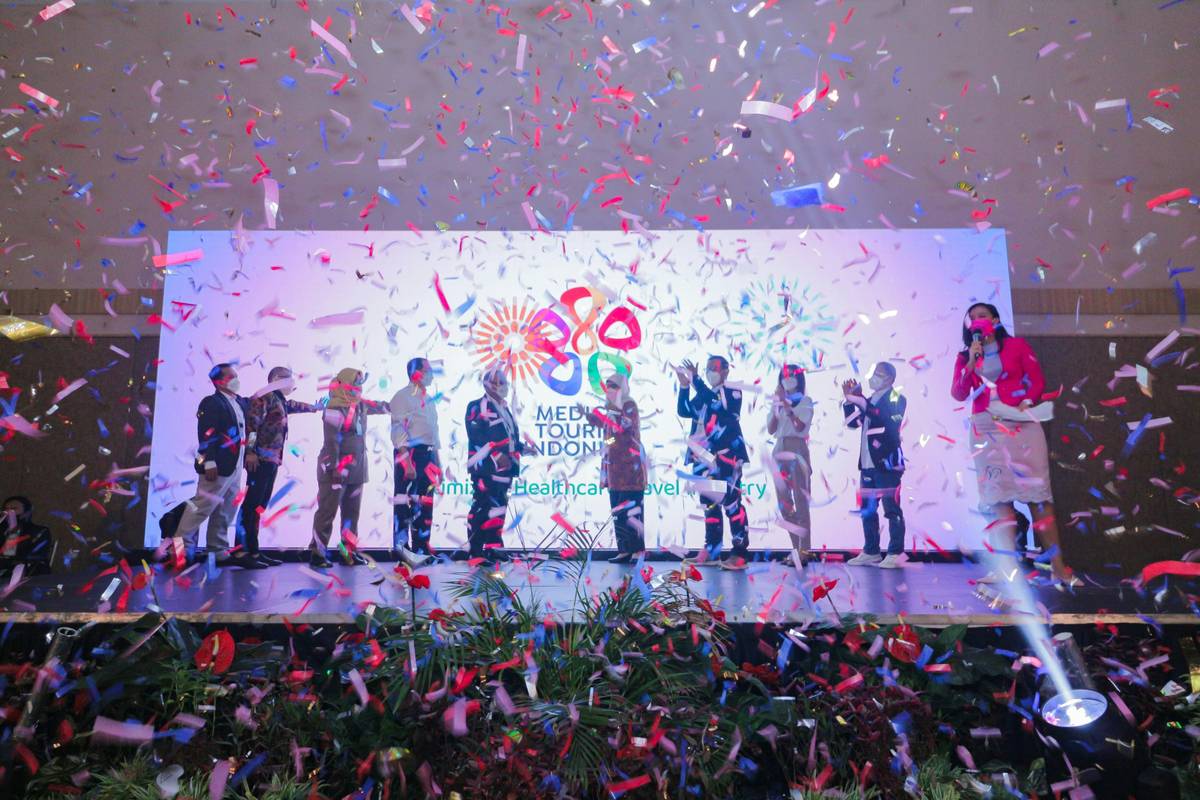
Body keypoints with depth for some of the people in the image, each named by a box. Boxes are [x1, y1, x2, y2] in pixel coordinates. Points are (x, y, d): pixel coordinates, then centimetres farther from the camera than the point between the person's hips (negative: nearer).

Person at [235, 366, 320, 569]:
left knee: (258, 506, 8)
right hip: (260, 459, -9)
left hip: (271, 460, 9)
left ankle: (253, 551, 10)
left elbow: (295, 405, 45)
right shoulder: (265, 396, -5)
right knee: (251, 505, -11)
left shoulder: (280, 401, 23)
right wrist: (250, 451, -23)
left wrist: (317, 406, 58)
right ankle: (240, 553, -11)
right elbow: (251, 422, -16)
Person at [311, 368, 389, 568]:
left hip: (355, 471, 9)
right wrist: (334, 469, -22)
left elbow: (377, 407, 32)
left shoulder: (360, 406, 11)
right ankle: (317, 552, 3)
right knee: (327, 511, -4)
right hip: (335, 471, -9)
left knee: (352, 512, 13)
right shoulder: (335, 410, -15)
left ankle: (349, 551, 21)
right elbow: (331, 441, -19)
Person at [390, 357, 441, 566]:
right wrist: (407, 460, -22)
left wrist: (438, 463, 18)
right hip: (409, 453, -8)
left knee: (425, 505, 10)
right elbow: (398, 431, -14)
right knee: (404, 502, -7)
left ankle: (421, 549, 17)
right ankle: (401, 547, -3)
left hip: (428, 455, 8)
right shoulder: (403, 397, -6)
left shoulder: (429, 400, 18)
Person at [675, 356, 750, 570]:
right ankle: (711, 551, 15)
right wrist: (684, 385, -4)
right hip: (704, 458, 7)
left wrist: (695, 379, -20)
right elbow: (683, 411, 6)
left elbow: (716, 404, -20)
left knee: (731, 502, -9)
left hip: (726, 457, -7)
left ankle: (739, 553, -8)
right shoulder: (702, 395, 18)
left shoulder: (733, 393, -1)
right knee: (709, 504, 9)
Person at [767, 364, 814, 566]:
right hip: (779, 450, 6)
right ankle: (796, 547, 12)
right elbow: (770, 430, 9)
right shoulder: (778, 401, 16)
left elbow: (799, 426, -13)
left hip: (797, 450, -6)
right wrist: (776, 408, -4)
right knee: (784, 501, 5)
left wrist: (786, 404, -13)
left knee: (800, 500, -10)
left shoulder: (805, 401, 1)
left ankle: (804, 549, -10)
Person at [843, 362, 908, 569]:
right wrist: (850, 400, 3)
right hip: (867, 464, 8)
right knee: (867, 510, 11)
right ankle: (870, 552, 19)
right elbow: (852, 422, 14)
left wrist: (861, 401, -23)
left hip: (887, 463, -8)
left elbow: (887, 420, -23)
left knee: (892, 509, -4)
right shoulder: (869, 401, 17)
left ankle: (896, 554, 1)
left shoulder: (896, 399, -5)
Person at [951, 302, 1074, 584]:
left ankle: (1058, 565, -2)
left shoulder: (1017, 345, 7)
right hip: (986, 428, 2)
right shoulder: (965, 357, 11)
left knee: (1036, 491, -6)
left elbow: (1038, 381, 2)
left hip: (1021, 423, -2)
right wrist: (971, 363, -8)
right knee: (997, 495, -3)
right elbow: (958, 395, 0)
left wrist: (1025, 404, -14)